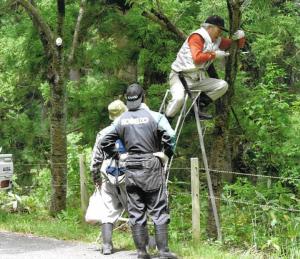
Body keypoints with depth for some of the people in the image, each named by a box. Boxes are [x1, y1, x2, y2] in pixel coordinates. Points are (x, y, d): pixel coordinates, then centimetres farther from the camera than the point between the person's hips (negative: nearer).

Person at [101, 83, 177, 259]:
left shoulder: (121, 120, 5)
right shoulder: (155, 117, -6)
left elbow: (105, 142, 7)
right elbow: (170, 137, -19)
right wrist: (167, 154, -4)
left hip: (131, 169, 3)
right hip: (152, 167, -3)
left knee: (136, 212, 8)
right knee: (158, 210, 1)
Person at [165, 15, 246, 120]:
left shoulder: (217, 41, 12)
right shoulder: (197, 37, -12)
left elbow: (237, 45, 21)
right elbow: (197, 58, -28)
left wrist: (241, 36, -1)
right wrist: (215, 54, -19)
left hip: (197, 79, 8)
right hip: (180, 76, -8)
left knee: (223, 85, -7)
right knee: (179, 98, -35)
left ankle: (198, 107, -2)